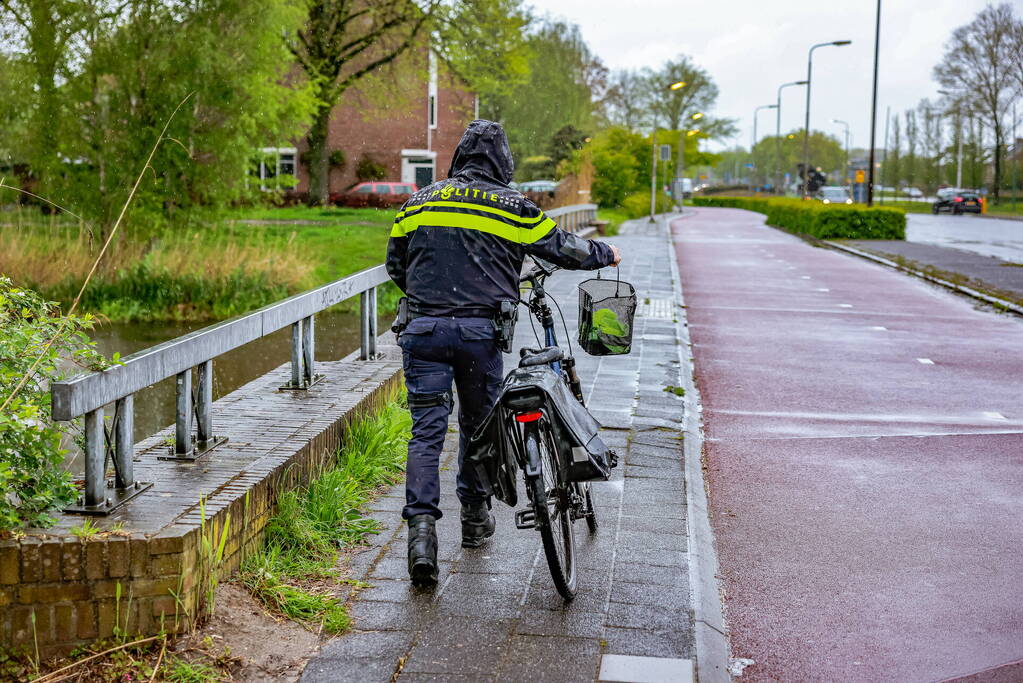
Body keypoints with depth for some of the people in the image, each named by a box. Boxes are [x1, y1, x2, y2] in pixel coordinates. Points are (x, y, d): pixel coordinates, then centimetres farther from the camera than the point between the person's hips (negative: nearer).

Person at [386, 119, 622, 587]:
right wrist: (605, 254, 29)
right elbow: (561, 248, 10)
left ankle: (421, 526, -13)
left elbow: (395, 265, 20)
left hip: (423, 329, 1)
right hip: (481, 331, -1)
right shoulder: (511, 206, 2)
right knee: (477, 424, 16)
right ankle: (475, 517, 28)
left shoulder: (419, 201, 11)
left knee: (426, 430, 1)